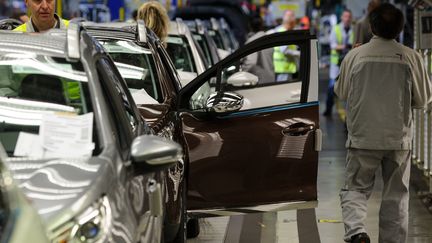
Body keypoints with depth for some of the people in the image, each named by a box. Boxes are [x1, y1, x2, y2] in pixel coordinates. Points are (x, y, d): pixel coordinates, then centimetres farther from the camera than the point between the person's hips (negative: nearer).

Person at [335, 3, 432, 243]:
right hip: (399, 139, 0)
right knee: (396, 196, 11)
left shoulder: (354, 56, -5)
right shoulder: (411, 57, -6)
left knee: (355, 188, 8)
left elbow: (341, 92, 9)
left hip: (362, 138, 0)